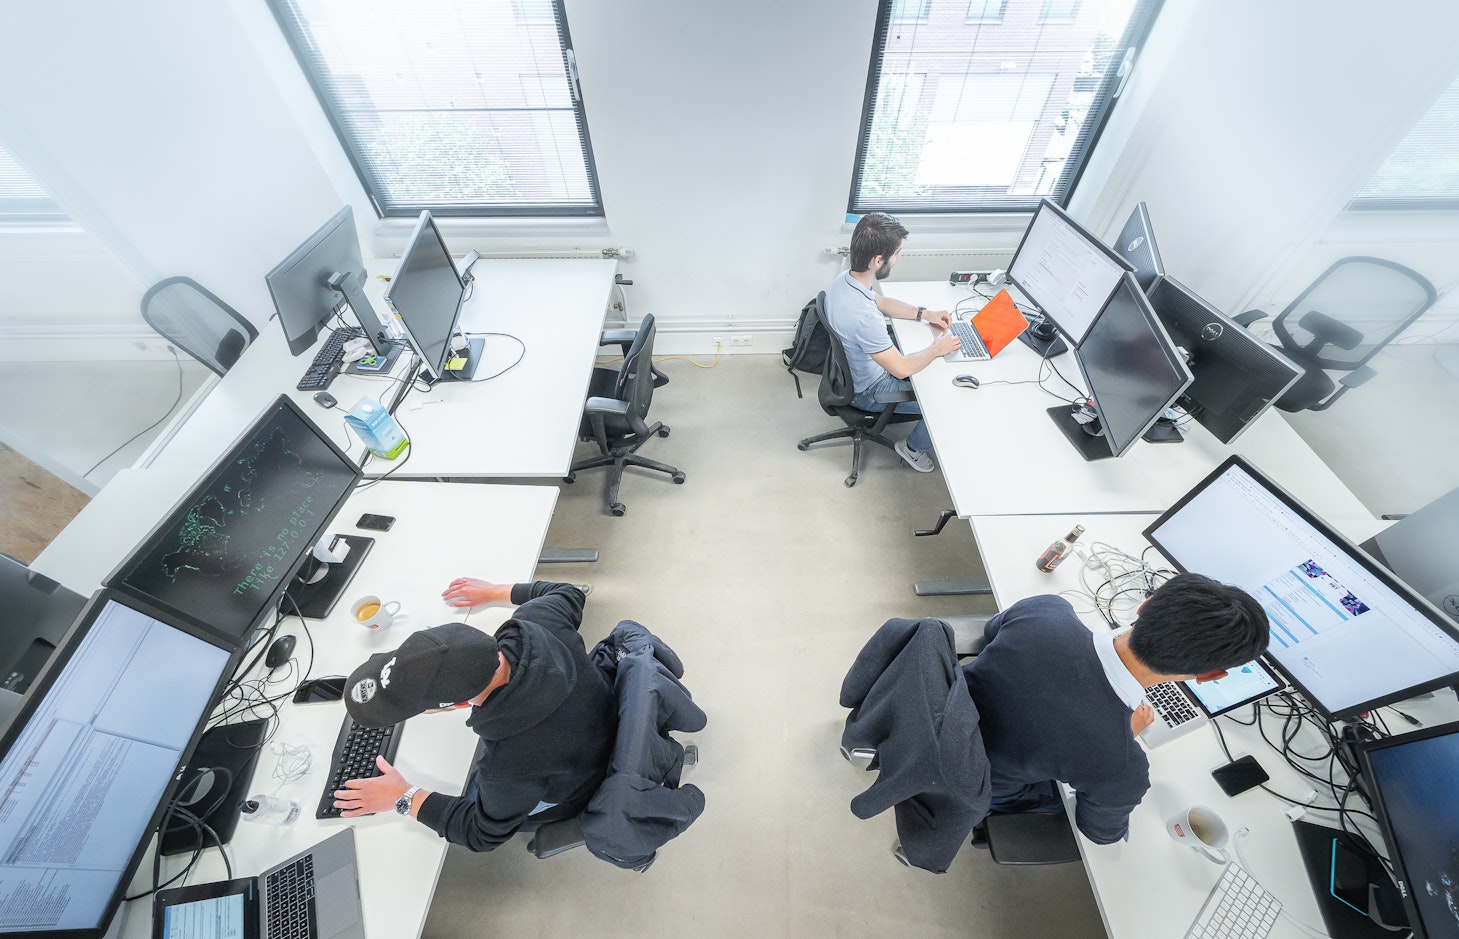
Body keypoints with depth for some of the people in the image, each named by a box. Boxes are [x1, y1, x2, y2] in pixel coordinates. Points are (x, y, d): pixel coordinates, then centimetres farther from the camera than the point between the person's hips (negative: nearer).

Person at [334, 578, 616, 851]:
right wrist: (494, 591, -2)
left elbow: (483, 834, -20)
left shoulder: (509, 769, -44)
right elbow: (568, 594, -8)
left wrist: (404, 798, -12)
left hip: (558, 797, -4)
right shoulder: (536, 621, -34)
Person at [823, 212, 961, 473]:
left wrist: (925, 313, 4)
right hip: (867, 391, -9)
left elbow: (882, 302, 11)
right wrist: (937, 348, -12)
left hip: (850, 369, 9)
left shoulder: (844, 280, -11)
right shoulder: (863, 315, -39)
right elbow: (902, 369, -29)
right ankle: (914, 448, 24)